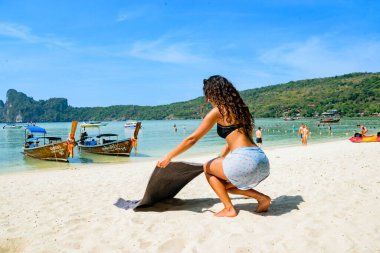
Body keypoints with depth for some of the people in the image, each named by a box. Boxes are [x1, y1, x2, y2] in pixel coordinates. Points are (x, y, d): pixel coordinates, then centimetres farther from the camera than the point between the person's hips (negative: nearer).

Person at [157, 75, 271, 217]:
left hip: (244, 161, -8)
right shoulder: (238, 108, 20)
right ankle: (262, 198, 13)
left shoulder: (218, 111, -3)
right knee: (223, 184, 27)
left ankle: (229, 209, 11)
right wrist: (219, 160, 40)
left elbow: (192, 139, -1)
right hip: (262, 160, 8)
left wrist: (169, 157, 8)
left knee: (207, 168, 16)